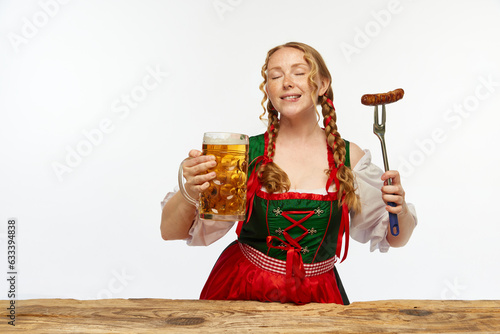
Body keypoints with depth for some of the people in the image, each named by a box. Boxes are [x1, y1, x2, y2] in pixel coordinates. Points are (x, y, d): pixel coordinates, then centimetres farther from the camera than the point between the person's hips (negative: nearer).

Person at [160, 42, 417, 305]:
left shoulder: (349, 157, -1)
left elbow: (395, 238, 8)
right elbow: (170, 231, -9)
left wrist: (400, 210, -14)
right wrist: (190, 193, -30)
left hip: (316, 298, 3)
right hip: (243, 293, -2)